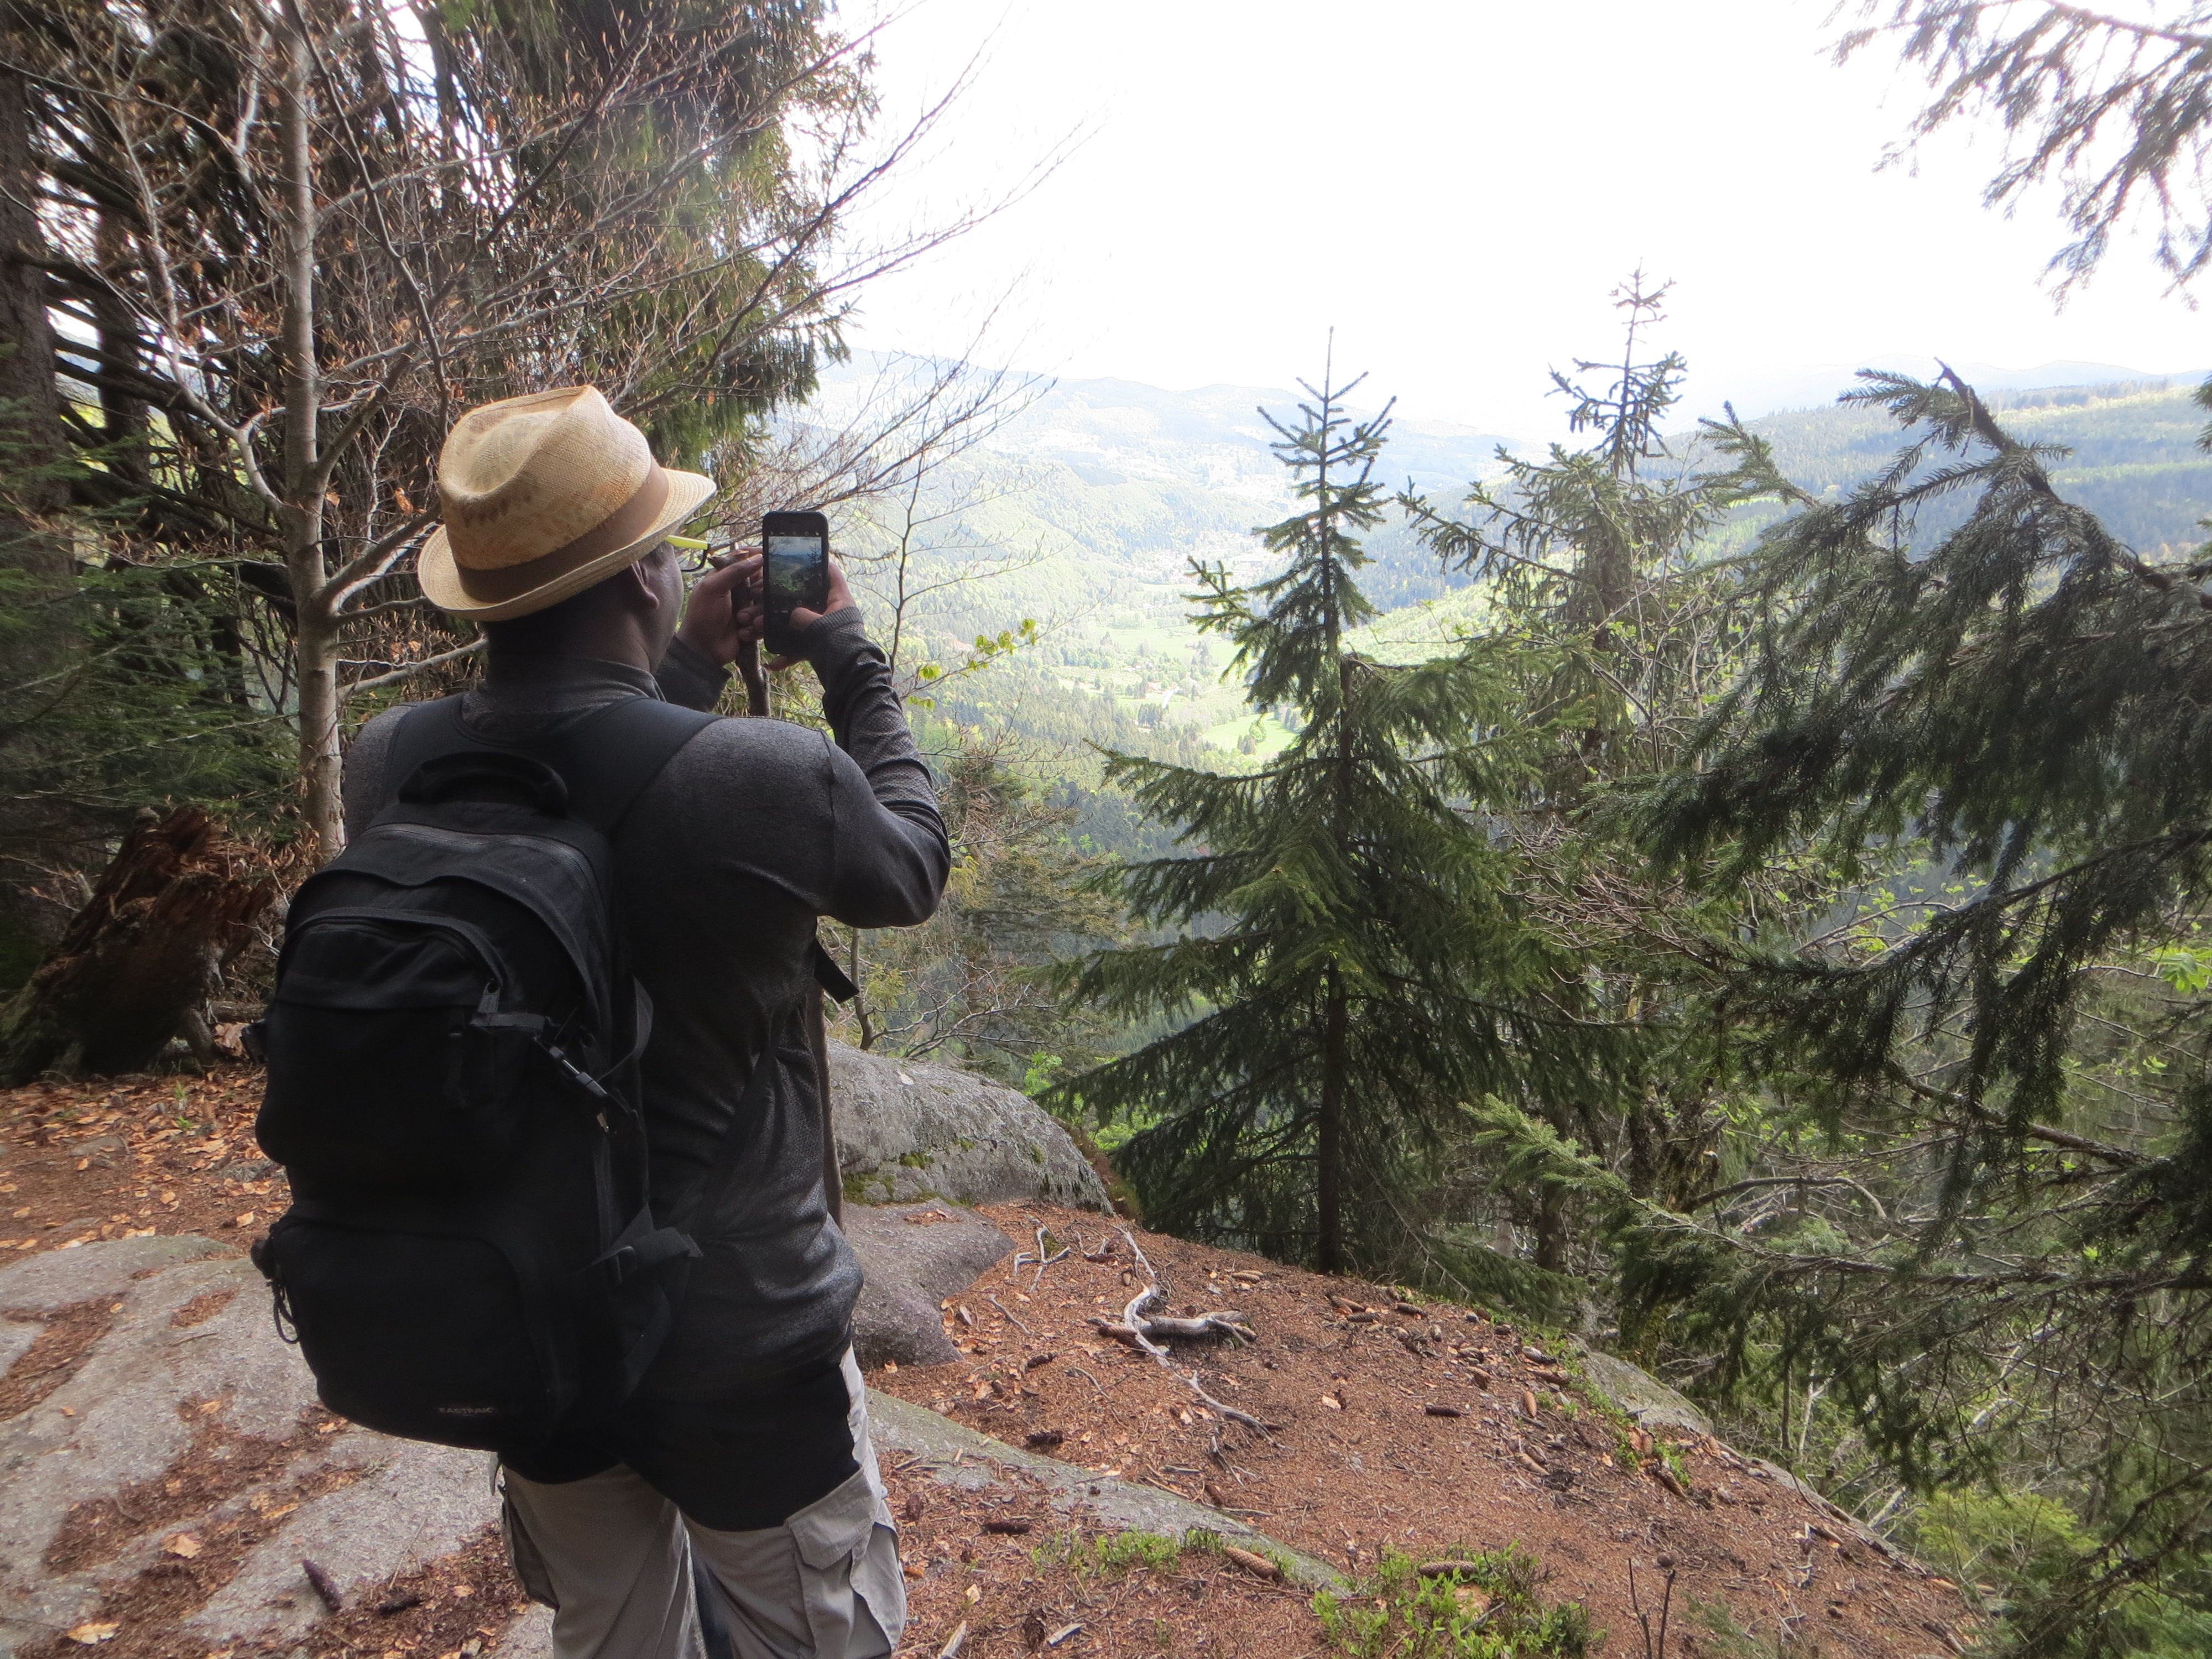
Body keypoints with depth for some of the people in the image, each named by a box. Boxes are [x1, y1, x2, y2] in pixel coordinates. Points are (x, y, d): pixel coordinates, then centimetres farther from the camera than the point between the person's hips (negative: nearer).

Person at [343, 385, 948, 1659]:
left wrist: (681, 674, 7)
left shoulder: (388, 767, -14)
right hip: (739, 1340, -5)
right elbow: (913, 871, -7)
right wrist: (856, 662, 2)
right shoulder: (770, 779, -30)